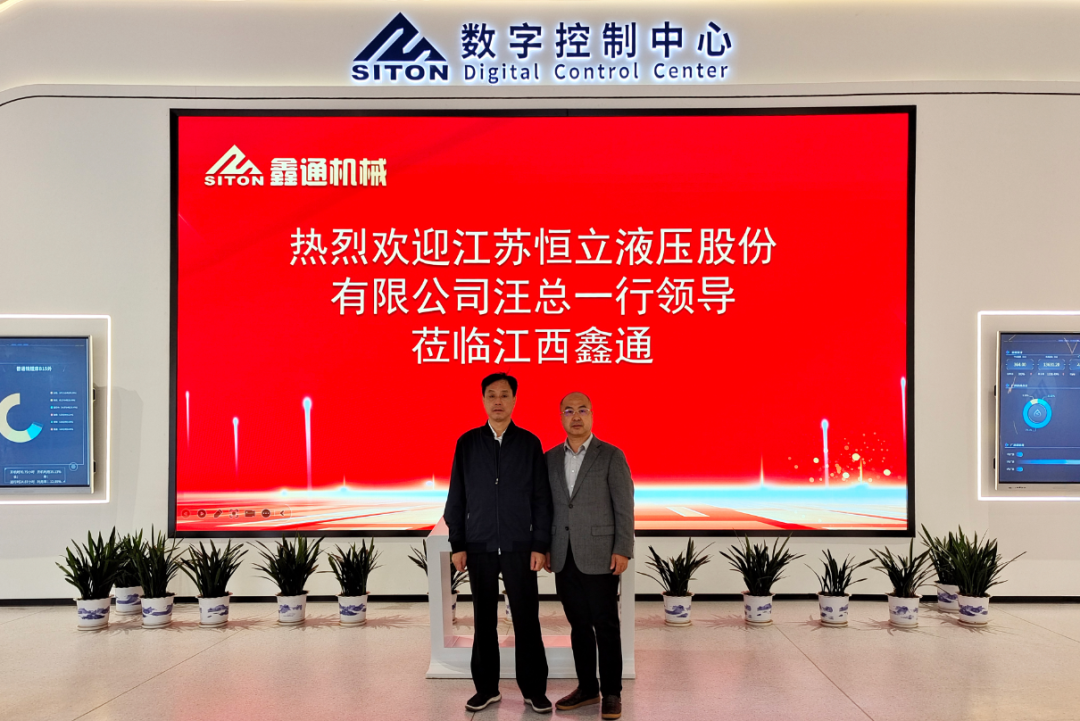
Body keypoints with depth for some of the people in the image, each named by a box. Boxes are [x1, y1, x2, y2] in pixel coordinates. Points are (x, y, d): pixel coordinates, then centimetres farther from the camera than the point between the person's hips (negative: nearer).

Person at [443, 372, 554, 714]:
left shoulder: (529, 443, 2)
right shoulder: (467, 443, 3)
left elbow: (541, 498, 1)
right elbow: (456, 497, 5)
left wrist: (541, 545, -4)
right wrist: (457, 544, 1)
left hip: (519, 546, -1)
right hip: (479, 547, 1)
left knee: (526, 620, 4)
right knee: (484, 620, 10)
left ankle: (534, 689, 16)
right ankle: (486, 688, 22)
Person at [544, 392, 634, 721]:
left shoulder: (611, 456, -3)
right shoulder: (550, 458, 9)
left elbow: (625, 507, -6)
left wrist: (622, 550, -11)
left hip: (598, 557, -4)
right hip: (564, 558, 4)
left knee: (606, 626, 2)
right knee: (579, 625, 12)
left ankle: (612, 693, 14)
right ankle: (587, 688, 23)